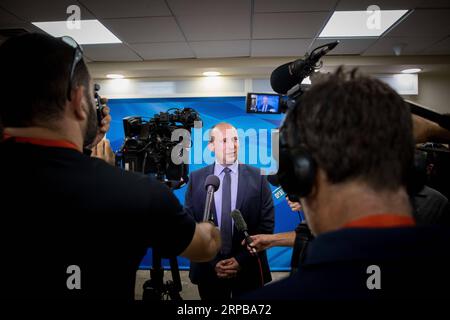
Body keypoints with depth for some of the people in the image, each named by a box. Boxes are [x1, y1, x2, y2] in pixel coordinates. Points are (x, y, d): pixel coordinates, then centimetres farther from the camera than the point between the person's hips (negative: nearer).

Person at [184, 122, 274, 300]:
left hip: (249, 268, 0)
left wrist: (242, 259, -11)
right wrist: (212, 262, -9)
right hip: (208, 268, 0)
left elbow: (267, 224, -5)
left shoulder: (257, 177, -5)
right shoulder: (196, 178, -2)